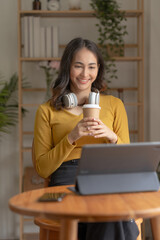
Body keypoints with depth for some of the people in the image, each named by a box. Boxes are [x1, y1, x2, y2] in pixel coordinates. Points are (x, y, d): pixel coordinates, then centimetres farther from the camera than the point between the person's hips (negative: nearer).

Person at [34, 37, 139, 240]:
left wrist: (112, 137, -6)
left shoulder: (114, 105, 17)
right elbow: (42, 169, 6)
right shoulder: (47, 111, 12)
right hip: (66, 179, -2)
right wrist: (72, 137, -8)